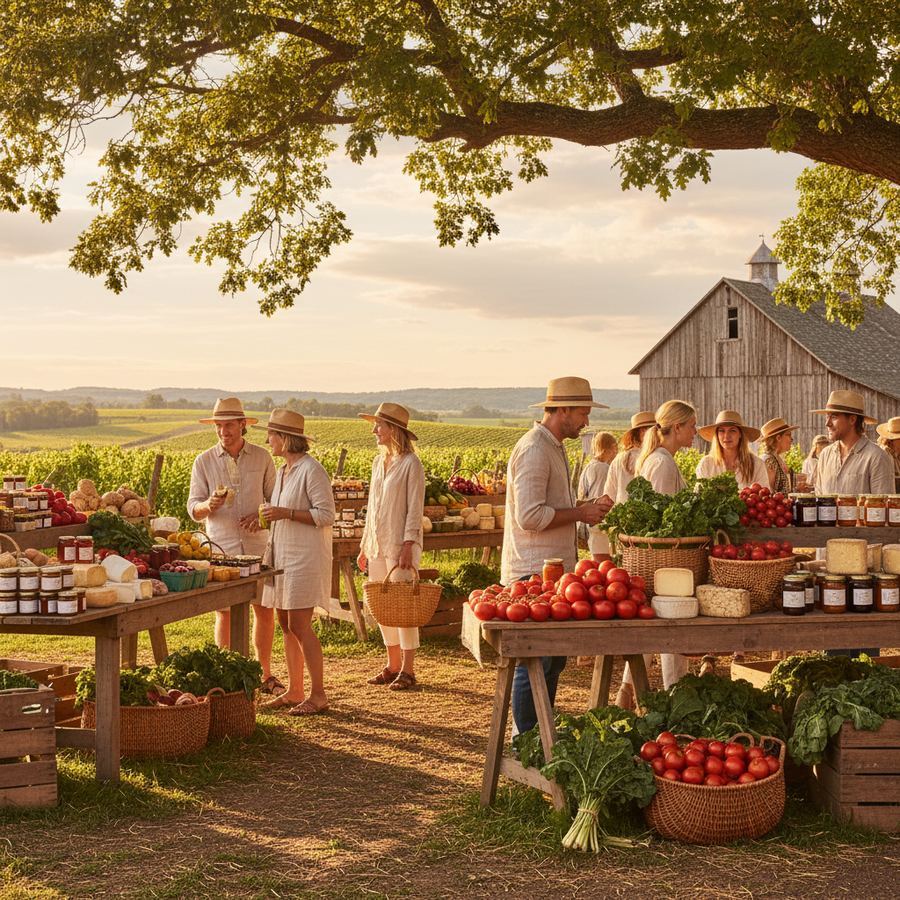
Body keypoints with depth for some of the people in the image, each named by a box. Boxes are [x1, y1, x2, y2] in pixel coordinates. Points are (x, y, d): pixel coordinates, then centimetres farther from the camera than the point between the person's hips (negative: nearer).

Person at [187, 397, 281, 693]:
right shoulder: (204, 461, 1)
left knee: (265, 610, 5)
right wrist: (210, 505, -23)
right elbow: (194, 509, 0)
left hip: (257, 545, 1)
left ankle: (266, 674, 19)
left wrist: (261, 516, -11)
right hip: (221, 546, -1)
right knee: (225, 612, 1)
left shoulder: (262, 457, 4)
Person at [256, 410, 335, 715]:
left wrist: (285, 513, -22)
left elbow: (326, 515, -17)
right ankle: (295, 691, 18)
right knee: (286, 625, 10)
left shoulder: (311, 470, -13)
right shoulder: (282, 472, 15)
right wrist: (265, 514, 9)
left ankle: (318, 695, -2)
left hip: (305, 558, -9)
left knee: (299, 626, -9)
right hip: (283, 557, 9)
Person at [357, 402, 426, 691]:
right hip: (377, 544, 8)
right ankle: (393, 665, 20)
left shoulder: (410, 464, -9)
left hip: (400, 545, -8)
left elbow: (415, 508, -12)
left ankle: (407, 670, 3)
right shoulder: (379, 462, 13)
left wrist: (408, 546, -18)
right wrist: (364, 546, 17)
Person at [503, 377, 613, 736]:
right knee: (536, 663, -6)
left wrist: (588, 507, 11)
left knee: (553, 659, 15)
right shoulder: (533, 450, -15)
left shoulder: (553, 448, 18)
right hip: (534, 572, -11)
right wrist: (580, 512, -14)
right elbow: (530, 516, -23)